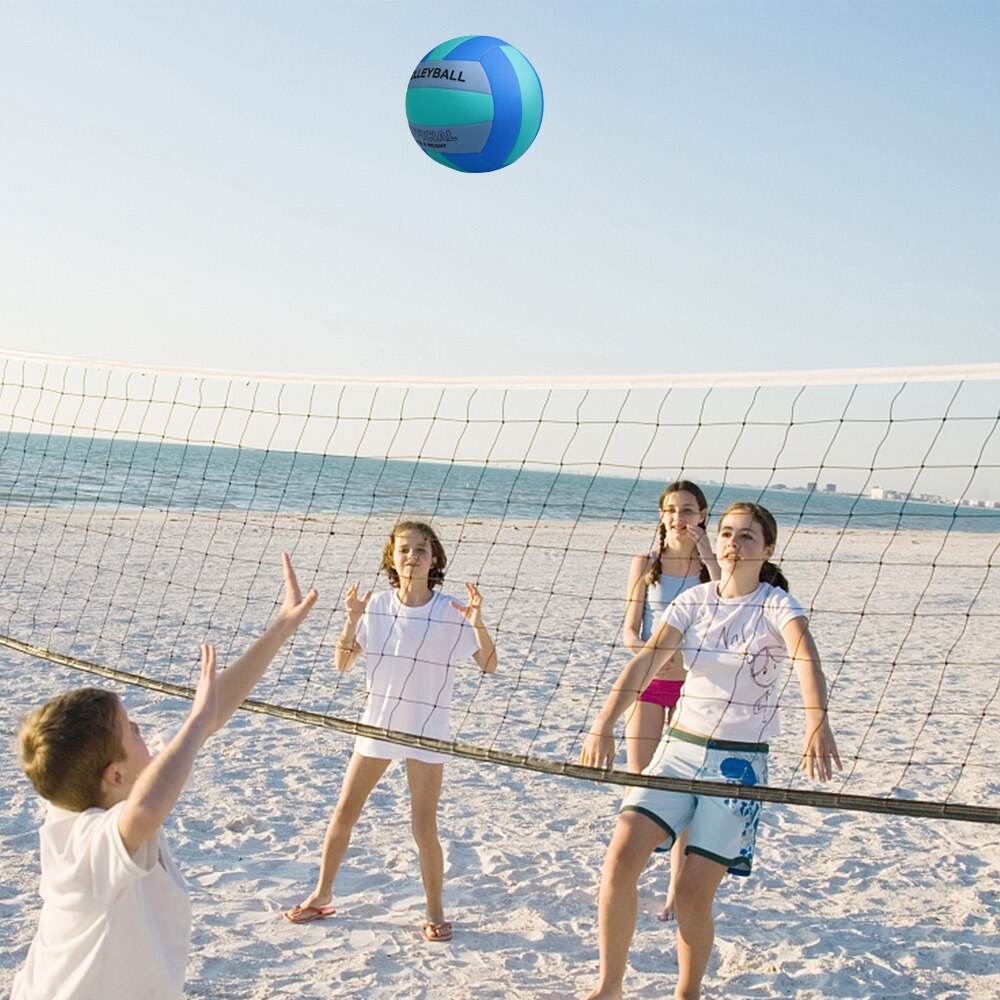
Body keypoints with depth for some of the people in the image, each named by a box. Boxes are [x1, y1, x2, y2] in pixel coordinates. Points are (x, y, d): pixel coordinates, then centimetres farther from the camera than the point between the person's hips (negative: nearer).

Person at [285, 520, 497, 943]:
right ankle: (322, 895, 29)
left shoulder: (451, 612, -10)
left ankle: (435, 912, 18)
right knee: (343, 814, 10)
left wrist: (478, 624, -26)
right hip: (377, 723, 3)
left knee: (424, 828, -2)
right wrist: (352, 621, -16)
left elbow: (489, 665, -9)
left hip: (427, 732, -3)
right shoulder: (375, 606, -2)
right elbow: (342, 664, 0)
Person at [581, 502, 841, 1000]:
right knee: (620, 857, -12)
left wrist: (817, 722, -48)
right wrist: (603, 726, -21)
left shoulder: (775, 605, -7)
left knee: (692, 894, -8)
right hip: (679, 748, 3)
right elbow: (643, 663, -6)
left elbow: (807, 659, -28)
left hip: (738, 762, -3)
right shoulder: (694, 600, 4)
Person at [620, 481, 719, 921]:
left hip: (692, 686, 0)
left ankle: (676, 892, 15)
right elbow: (629, 630, 1)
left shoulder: (711, 566, 1)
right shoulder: (646, 564, 4)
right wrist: (648, 649, -20)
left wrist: (708, 557, -18)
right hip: (647, 683, 1)